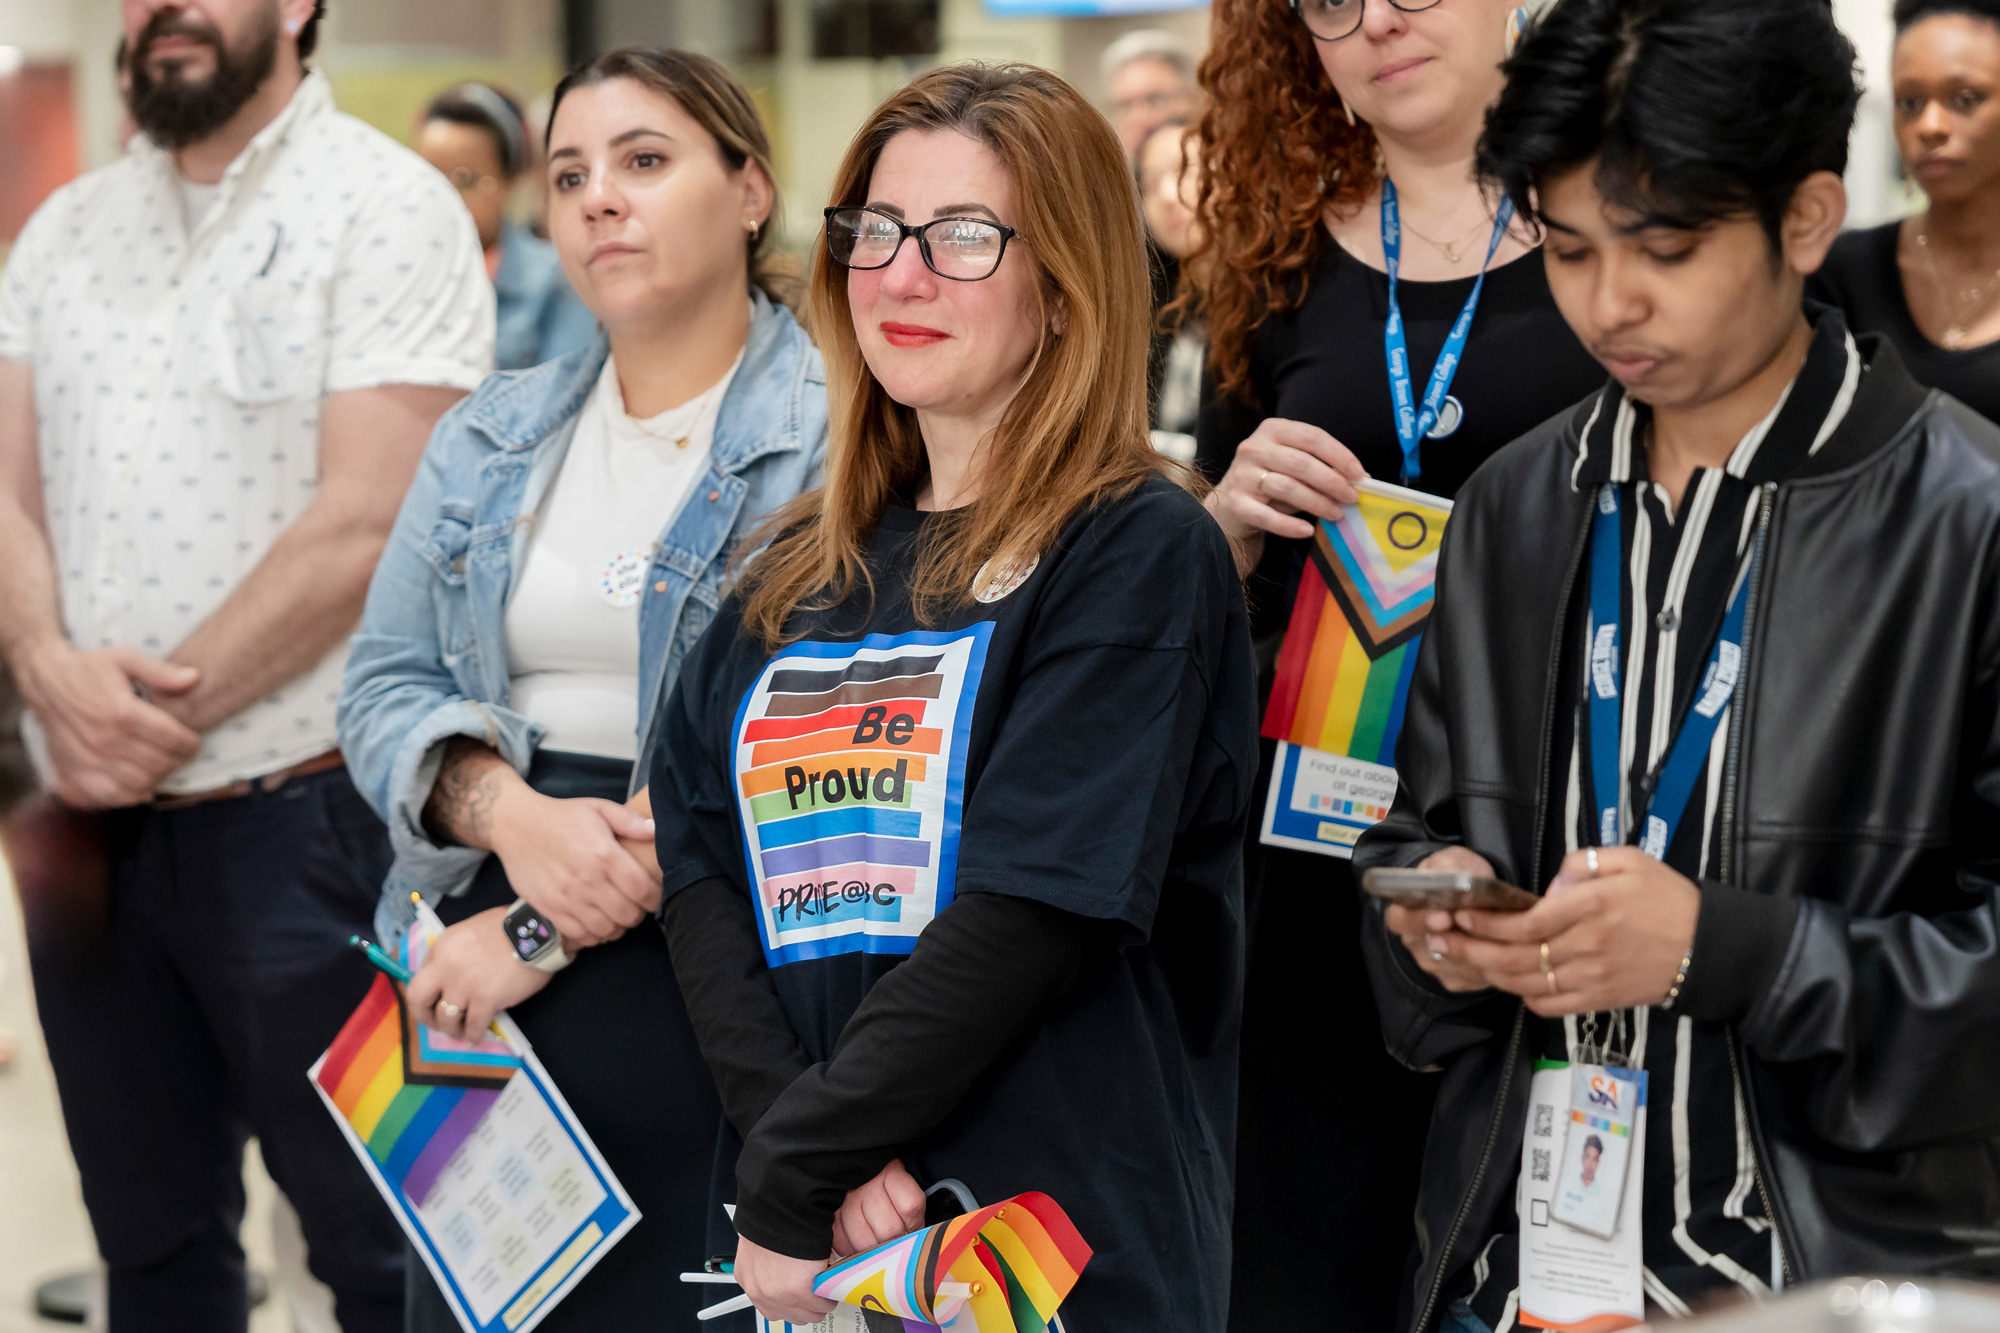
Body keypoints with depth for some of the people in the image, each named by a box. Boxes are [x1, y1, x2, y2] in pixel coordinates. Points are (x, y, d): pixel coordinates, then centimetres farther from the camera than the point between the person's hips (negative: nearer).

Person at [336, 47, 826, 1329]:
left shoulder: (836, 436, -8)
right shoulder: (492, 439, 13)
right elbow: (385, 684, 9)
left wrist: (548, 932, -16)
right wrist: (516, 817, -13)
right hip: (485, 980, 5)